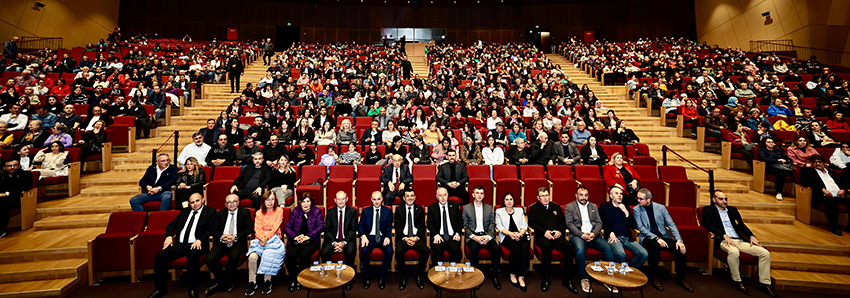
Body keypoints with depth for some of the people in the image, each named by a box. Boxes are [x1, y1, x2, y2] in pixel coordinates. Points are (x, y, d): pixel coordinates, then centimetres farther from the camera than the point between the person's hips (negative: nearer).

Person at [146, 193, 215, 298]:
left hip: (195, 244, -5)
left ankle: (191, 288, -20)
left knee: (192, 256, -36)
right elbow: (171, 225, 24)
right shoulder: (184, 211, 24)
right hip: (179, 244, 6)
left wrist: (199, 240, -19)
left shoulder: (210, 211, 7)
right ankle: (160, 289, -1)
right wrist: (169, 236, 3)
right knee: (159, 256, -17)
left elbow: (210, 229, -3)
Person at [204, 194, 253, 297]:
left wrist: (236, 237, -15)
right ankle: (227, 283, -3)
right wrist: (221, 237, -14)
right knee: (210, 259, -24)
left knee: (233, 256, -34)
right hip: (222, 242, 3)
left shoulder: (245, 212, 8)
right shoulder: (220, 214, 16)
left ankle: (219, 284, -11)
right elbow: (213, 229, 8)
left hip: (238, 243, -3)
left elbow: (250, 228, -2)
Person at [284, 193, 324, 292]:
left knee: (304, 255, -31)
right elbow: (287, 227, 7)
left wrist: (308, 236, -15)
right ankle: (293, 279, -5)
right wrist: (295, 236, -12)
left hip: (311, 240, -2)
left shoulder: (317, 212, 9)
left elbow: (321, 226, -3)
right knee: (290, 256, -27)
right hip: (295, 240, 2)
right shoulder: (295, 211, 14)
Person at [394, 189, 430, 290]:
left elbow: (423, 226, 7)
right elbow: (397, 227, 4)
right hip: (403, 237, 0)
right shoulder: (399, 209, 9)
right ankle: (404, 276, -8)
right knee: (398, 251, -32)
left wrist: (416, 238, -11)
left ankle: (418, 274, -4)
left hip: (416, 237, 1)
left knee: (426, 251, -29)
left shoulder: (420, 209, 10)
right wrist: (405, 238, -12)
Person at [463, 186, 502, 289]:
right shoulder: (467, 208, 10)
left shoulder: (489, 208, 16)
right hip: (473, 236, -2)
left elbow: (492, 225, 9)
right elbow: (465, 226, 4)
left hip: (486, 235, 2)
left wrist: (488, 236, -10)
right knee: (473, 249, -34)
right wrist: (474, 237, -11)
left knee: (496, 248, -28)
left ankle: (494, 275, -9)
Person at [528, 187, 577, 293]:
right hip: (542, 236, -3)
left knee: (568, 246, -28)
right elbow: (531, 223, 3)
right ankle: (546, 278, -22)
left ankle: (567, 279, -16)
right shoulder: (533, 208, 13)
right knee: (546, 245, -37)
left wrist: (559, 231, -4)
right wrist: (544, 231, -11)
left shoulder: (556, 207, 22)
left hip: (557, 235, 3)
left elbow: (563, 222, 18)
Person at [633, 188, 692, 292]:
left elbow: (671, 225, 2)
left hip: (663, 236, 3)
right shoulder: (636, 209, 1)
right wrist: (656, 238, -21)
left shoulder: (661, 208, 7)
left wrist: (679, 240, -14)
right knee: (655, 246, -36)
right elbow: (640, 227, -8)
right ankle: (654, 276, -18)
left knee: (681, 248, -23)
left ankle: (680, 277, -3)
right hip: (648, 238, -3)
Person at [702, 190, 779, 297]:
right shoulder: (708, 210, 8)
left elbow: (742, 225, 18)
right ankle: (737, 281, -18)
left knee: (765, 253, -12)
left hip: (739, 240, 6)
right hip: (723, 241, -6)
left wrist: (751, 236, -1)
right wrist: (724, 236, -16)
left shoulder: (733, 210, 25)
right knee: (734, 252, -38)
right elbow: (707, 225, -6)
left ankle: (764, 283, -1)